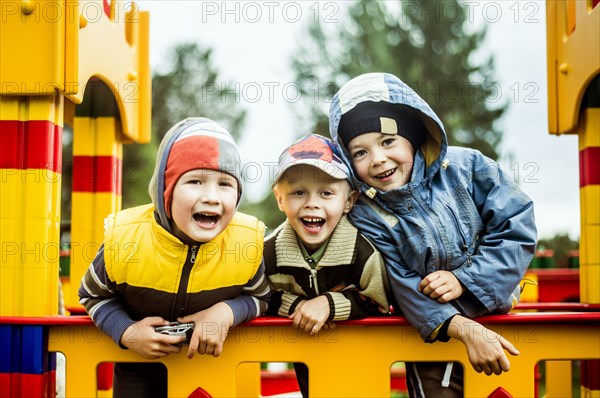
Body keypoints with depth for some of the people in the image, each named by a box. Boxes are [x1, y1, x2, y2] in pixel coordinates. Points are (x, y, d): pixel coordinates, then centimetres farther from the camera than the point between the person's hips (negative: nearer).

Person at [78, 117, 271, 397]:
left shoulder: (248, 240, -24)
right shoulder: (124, 238, -26)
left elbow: (260, 297, -5)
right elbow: (93, 295, -7)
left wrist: (227, 312, -27)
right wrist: (126, 332, -26)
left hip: (213, 357, 1)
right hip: (140, 364, -1)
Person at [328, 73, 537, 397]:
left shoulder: (466, 167, -11)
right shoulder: (365, 217, -13)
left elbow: (517, 229, -11)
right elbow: (403, 288, -19)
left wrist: (464, 279, -21)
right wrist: (465, 330, -32)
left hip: (495, 307, 1)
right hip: (434, 331, -1)